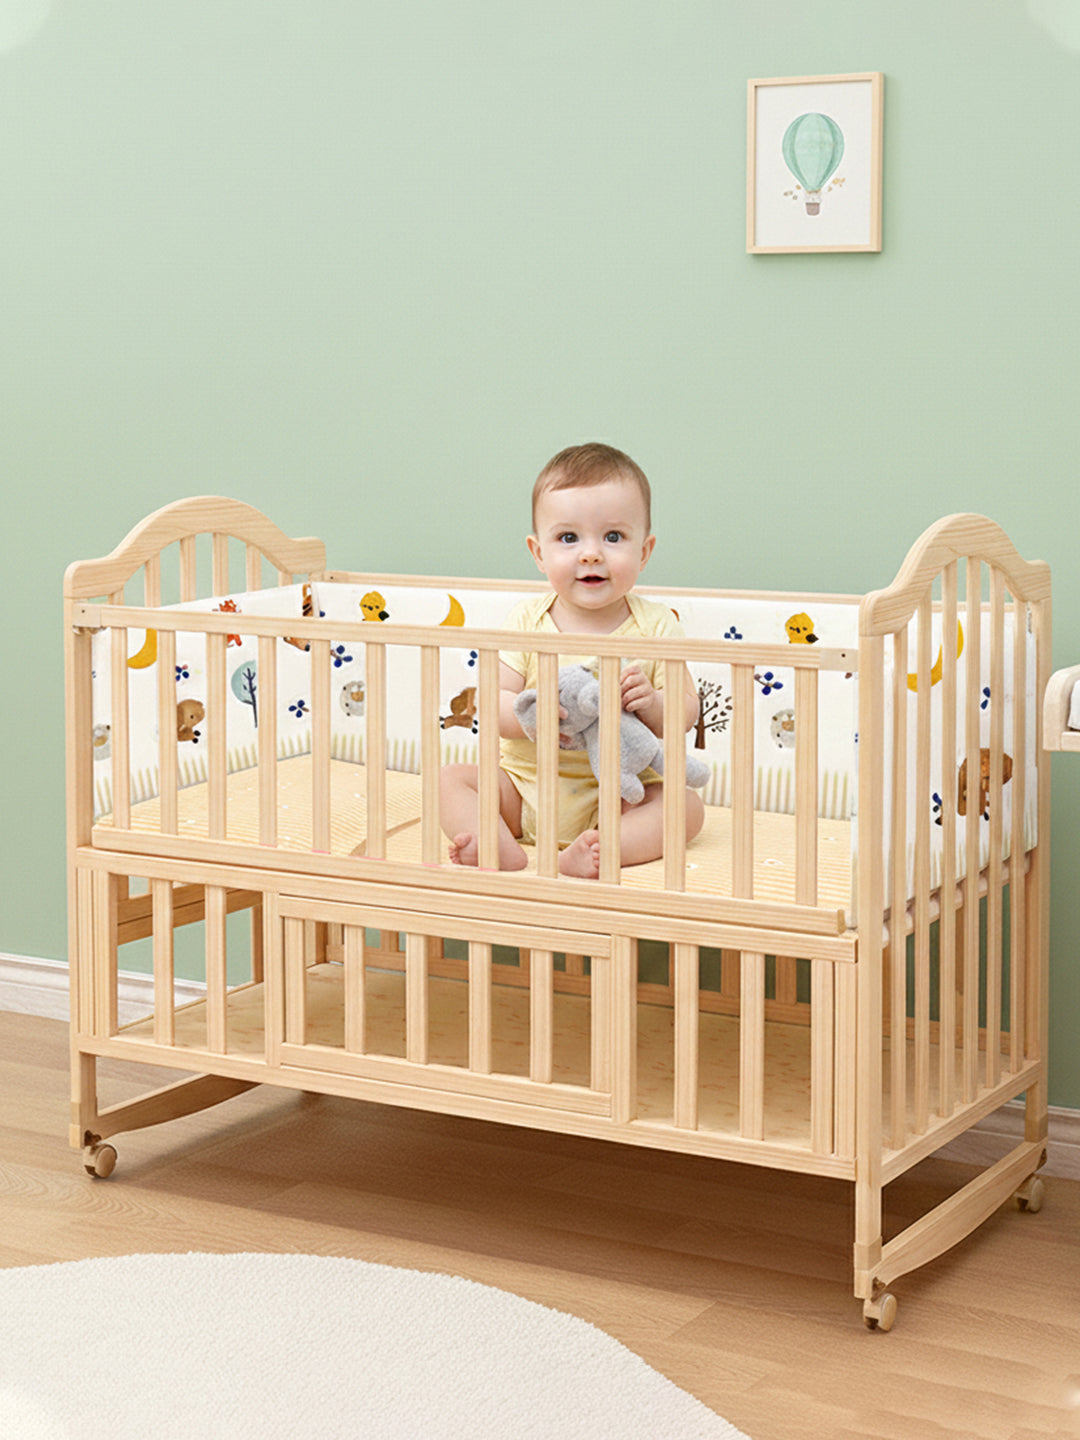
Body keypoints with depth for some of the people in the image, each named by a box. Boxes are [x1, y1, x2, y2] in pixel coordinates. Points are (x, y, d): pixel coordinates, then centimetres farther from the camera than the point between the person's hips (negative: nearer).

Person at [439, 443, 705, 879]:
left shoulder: (655, 626, -4)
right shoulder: (526, 621, -3)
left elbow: (687, 712, -5)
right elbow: (491, 702, -8)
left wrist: (653, 704, -27)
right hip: (524, 784, 2)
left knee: (687, 805, -24)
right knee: (450, 779, -14)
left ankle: (585, 854, -41)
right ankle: (501, 848, -37)